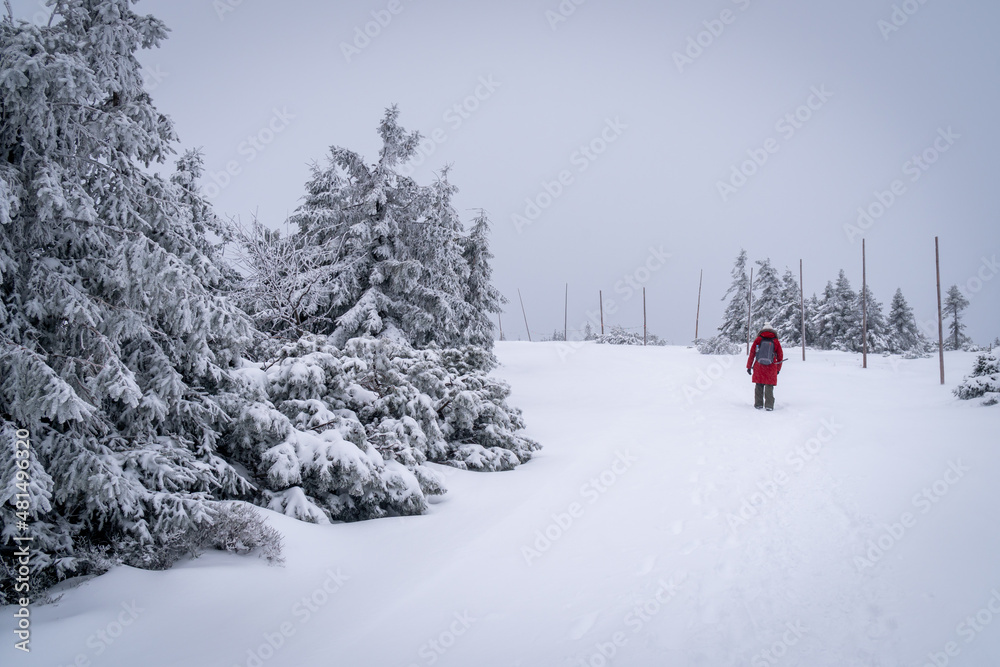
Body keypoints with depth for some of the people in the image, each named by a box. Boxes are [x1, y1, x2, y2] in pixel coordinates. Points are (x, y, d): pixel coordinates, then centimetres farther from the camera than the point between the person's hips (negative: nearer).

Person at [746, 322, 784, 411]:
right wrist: (778, 369, 20)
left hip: (758, 367, 1)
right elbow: (780, 356, 9)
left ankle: (758, 404, 11)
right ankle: (769, 405, -4)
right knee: (769, 387, 3)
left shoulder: (758, 340, 2)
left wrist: (749, 366, 8)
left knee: (759, 386, 11)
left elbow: (752, 354, 2)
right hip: (771, 369, 0)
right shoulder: (776, 342, 3)